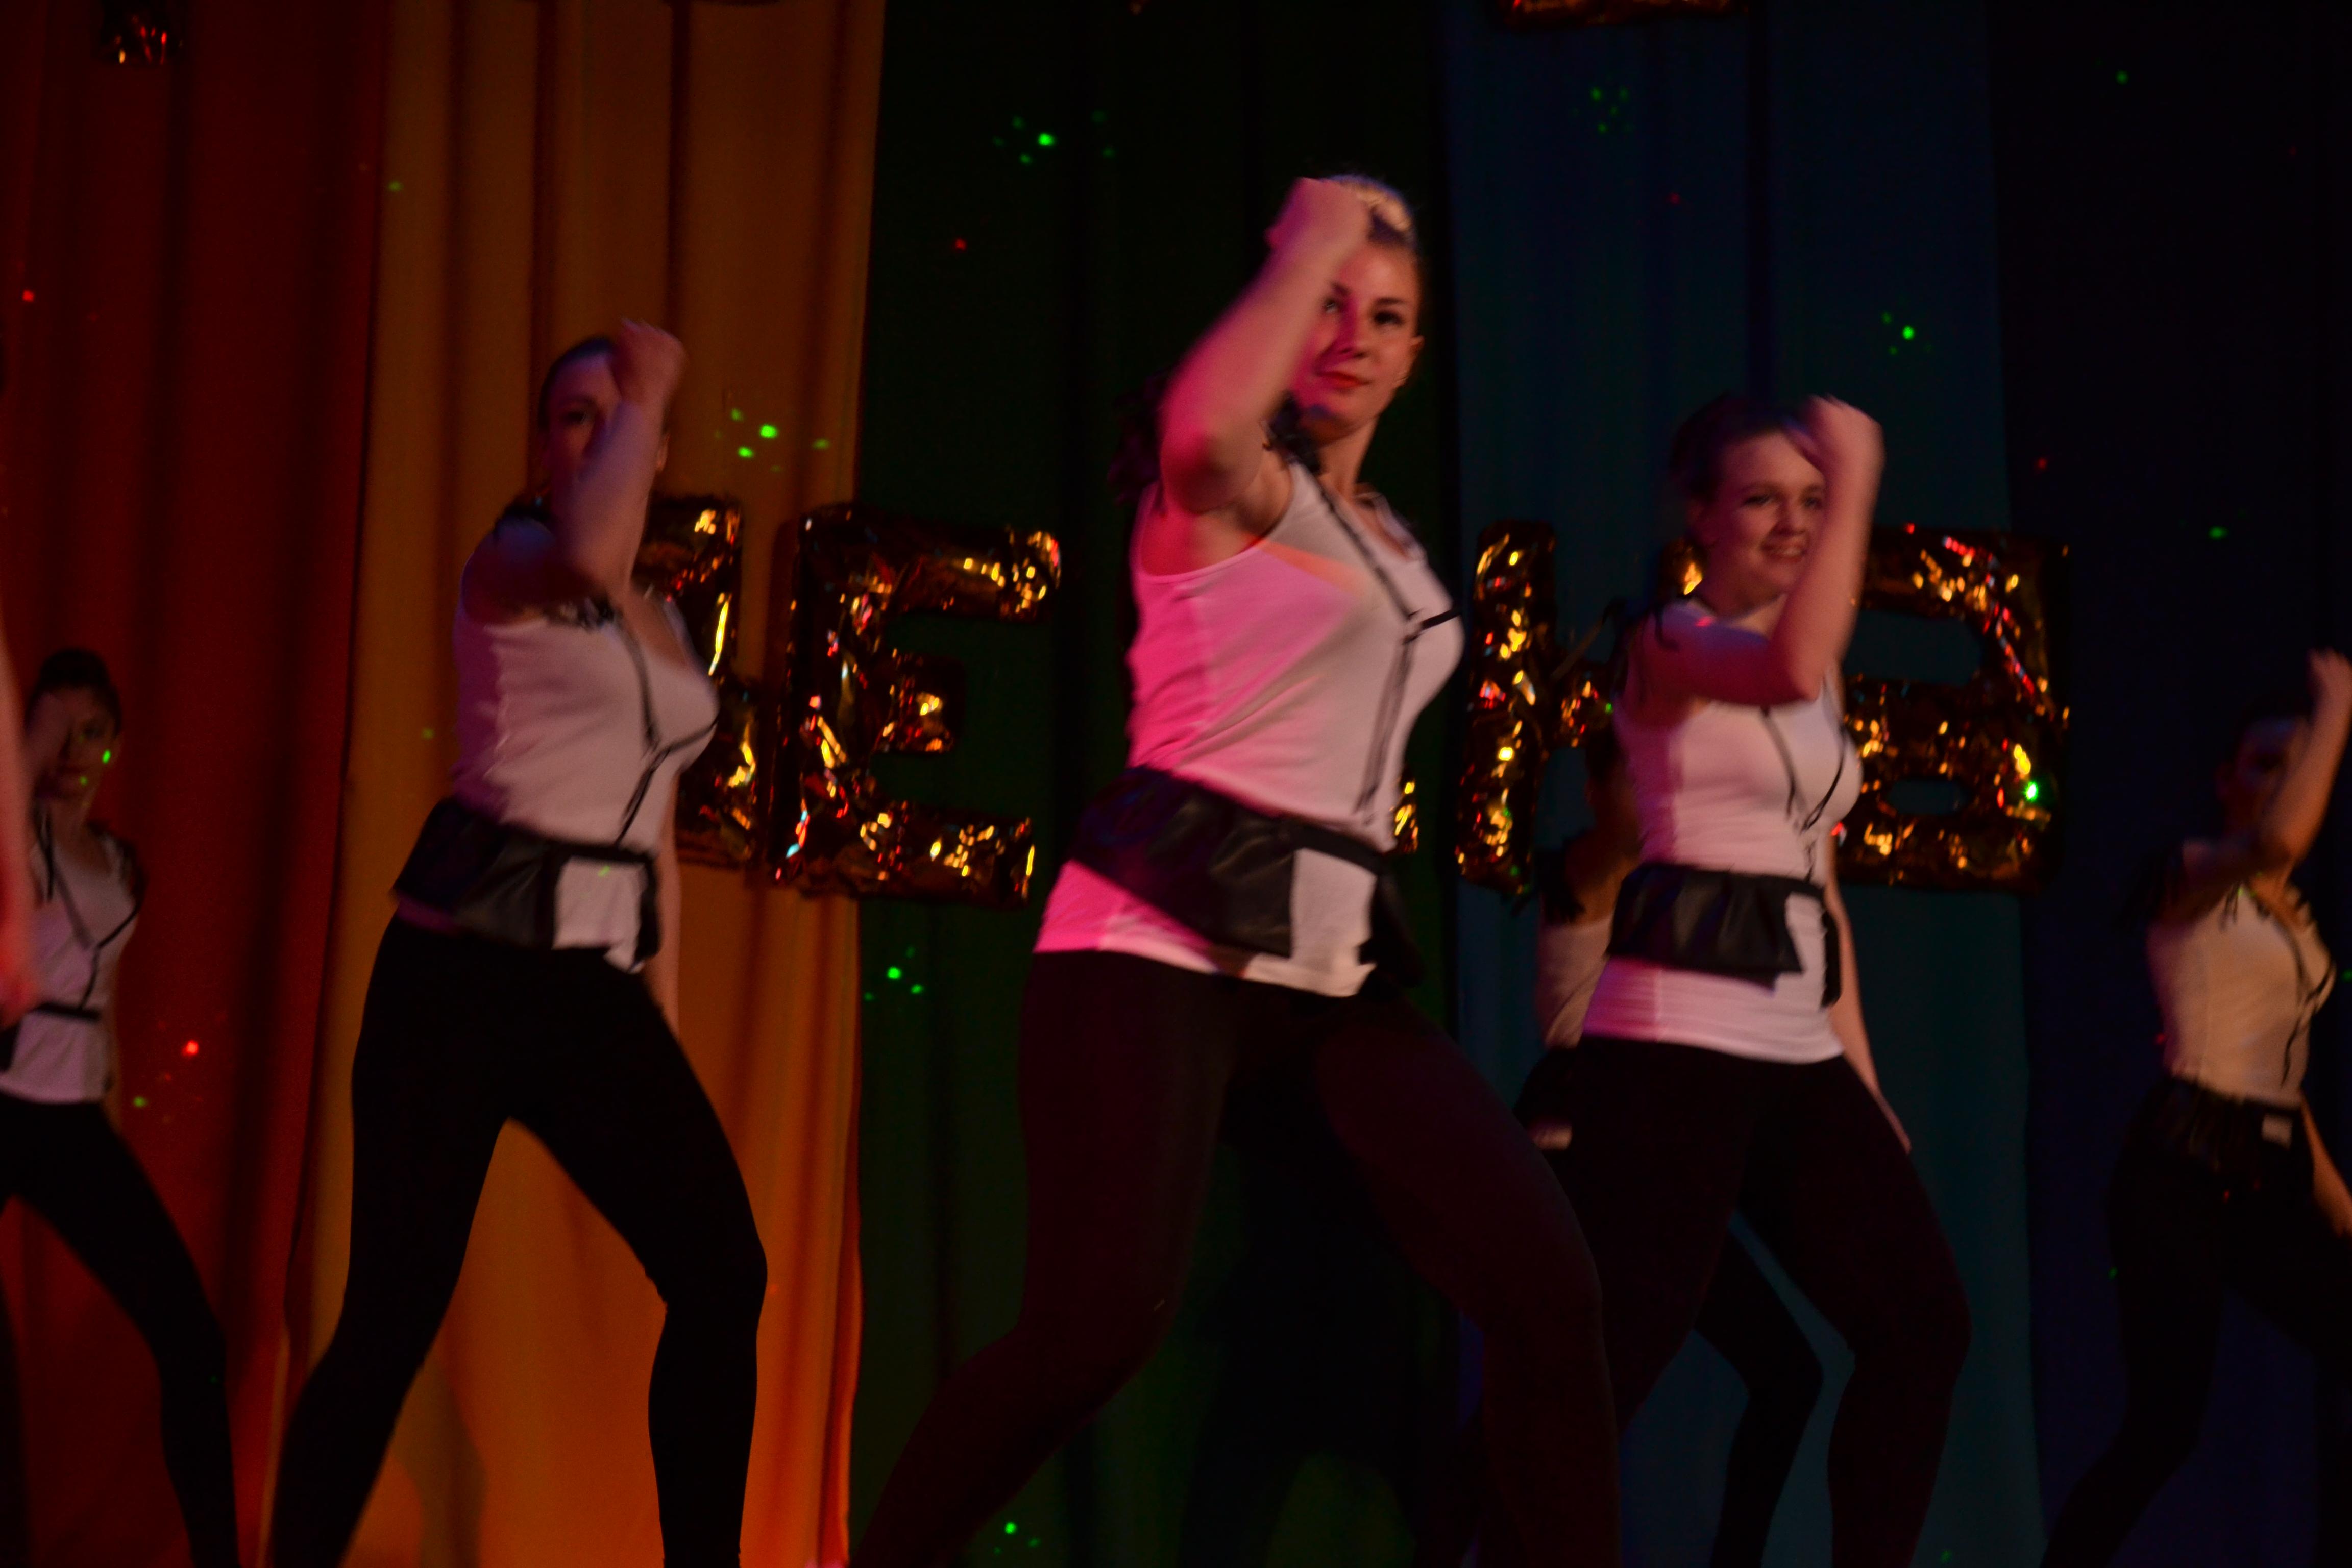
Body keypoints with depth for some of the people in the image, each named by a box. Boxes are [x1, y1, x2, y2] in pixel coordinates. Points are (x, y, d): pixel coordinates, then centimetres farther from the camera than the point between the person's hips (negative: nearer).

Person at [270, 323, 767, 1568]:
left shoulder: (664, 624, 19)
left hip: (597, 988, 7)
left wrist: (665, 1008, 17)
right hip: (466, 966, -7)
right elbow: (585, 558, -30)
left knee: (723, 1275, -4)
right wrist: (641, 397, -17)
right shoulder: (509, 562, -4)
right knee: (397, 1310, -8)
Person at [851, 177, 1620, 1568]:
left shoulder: (1387, 542, 21)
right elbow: (1205, 427, -29)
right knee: (1101, 1325, -23)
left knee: (1547, 1282, -6)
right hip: (1163, 949, -7)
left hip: (1332, 969, 7)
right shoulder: (1231, 489, -2)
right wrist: (1307, 247, -17)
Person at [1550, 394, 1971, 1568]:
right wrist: (1860, 475, -24)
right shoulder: (1668, 644, -5)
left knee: (1922, 1324, 6)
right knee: (1613, 1353, -13)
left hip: (1797, 1048, 8)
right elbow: (1792, 666, -28)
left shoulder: (1813, 681, 19)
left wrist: (1860, 1063, 16)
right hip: (1676, 1039, -8)